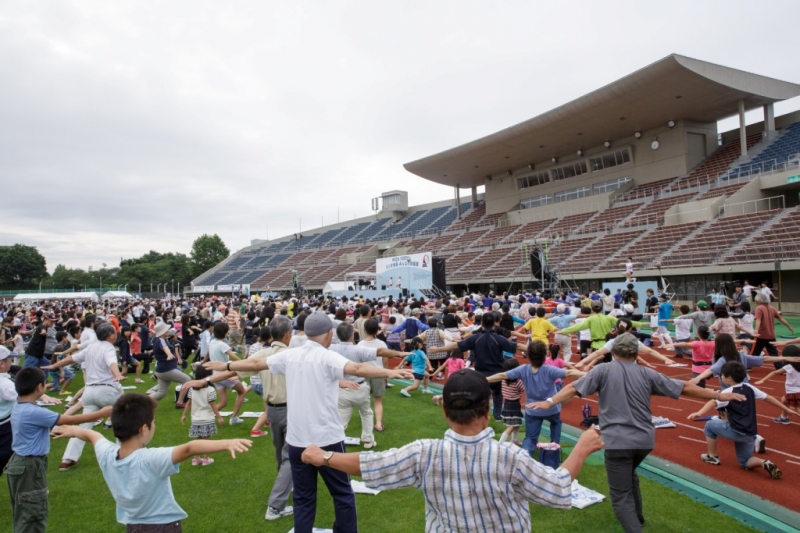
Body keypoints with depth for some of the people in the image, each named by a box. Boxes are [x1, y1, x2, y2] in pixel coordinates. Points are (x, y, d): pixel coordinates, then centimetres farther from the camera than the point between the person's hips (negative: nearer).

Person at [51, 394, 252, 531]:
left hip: (132, 526, 7)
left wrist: (73, 430, 34)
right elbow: (189, 449, -47)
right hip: (163, 525, -7)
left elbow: (91, 435, 15)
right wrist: (227, 443, -60)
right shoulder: (151, 460, -30)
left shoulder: (106, 455, -8)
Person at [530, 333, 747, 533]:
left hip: (617, 441, -5)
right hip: (645, 439, 5)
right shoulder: (646, 373, 6)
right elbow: (685, 388, 11)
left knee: (621, 496, 2)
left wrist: (550, 402, -18)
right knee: (628, 475, 33)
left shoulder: (603, 370, -3)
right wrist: (718, 395, 22)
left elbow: (574, 388, -14)